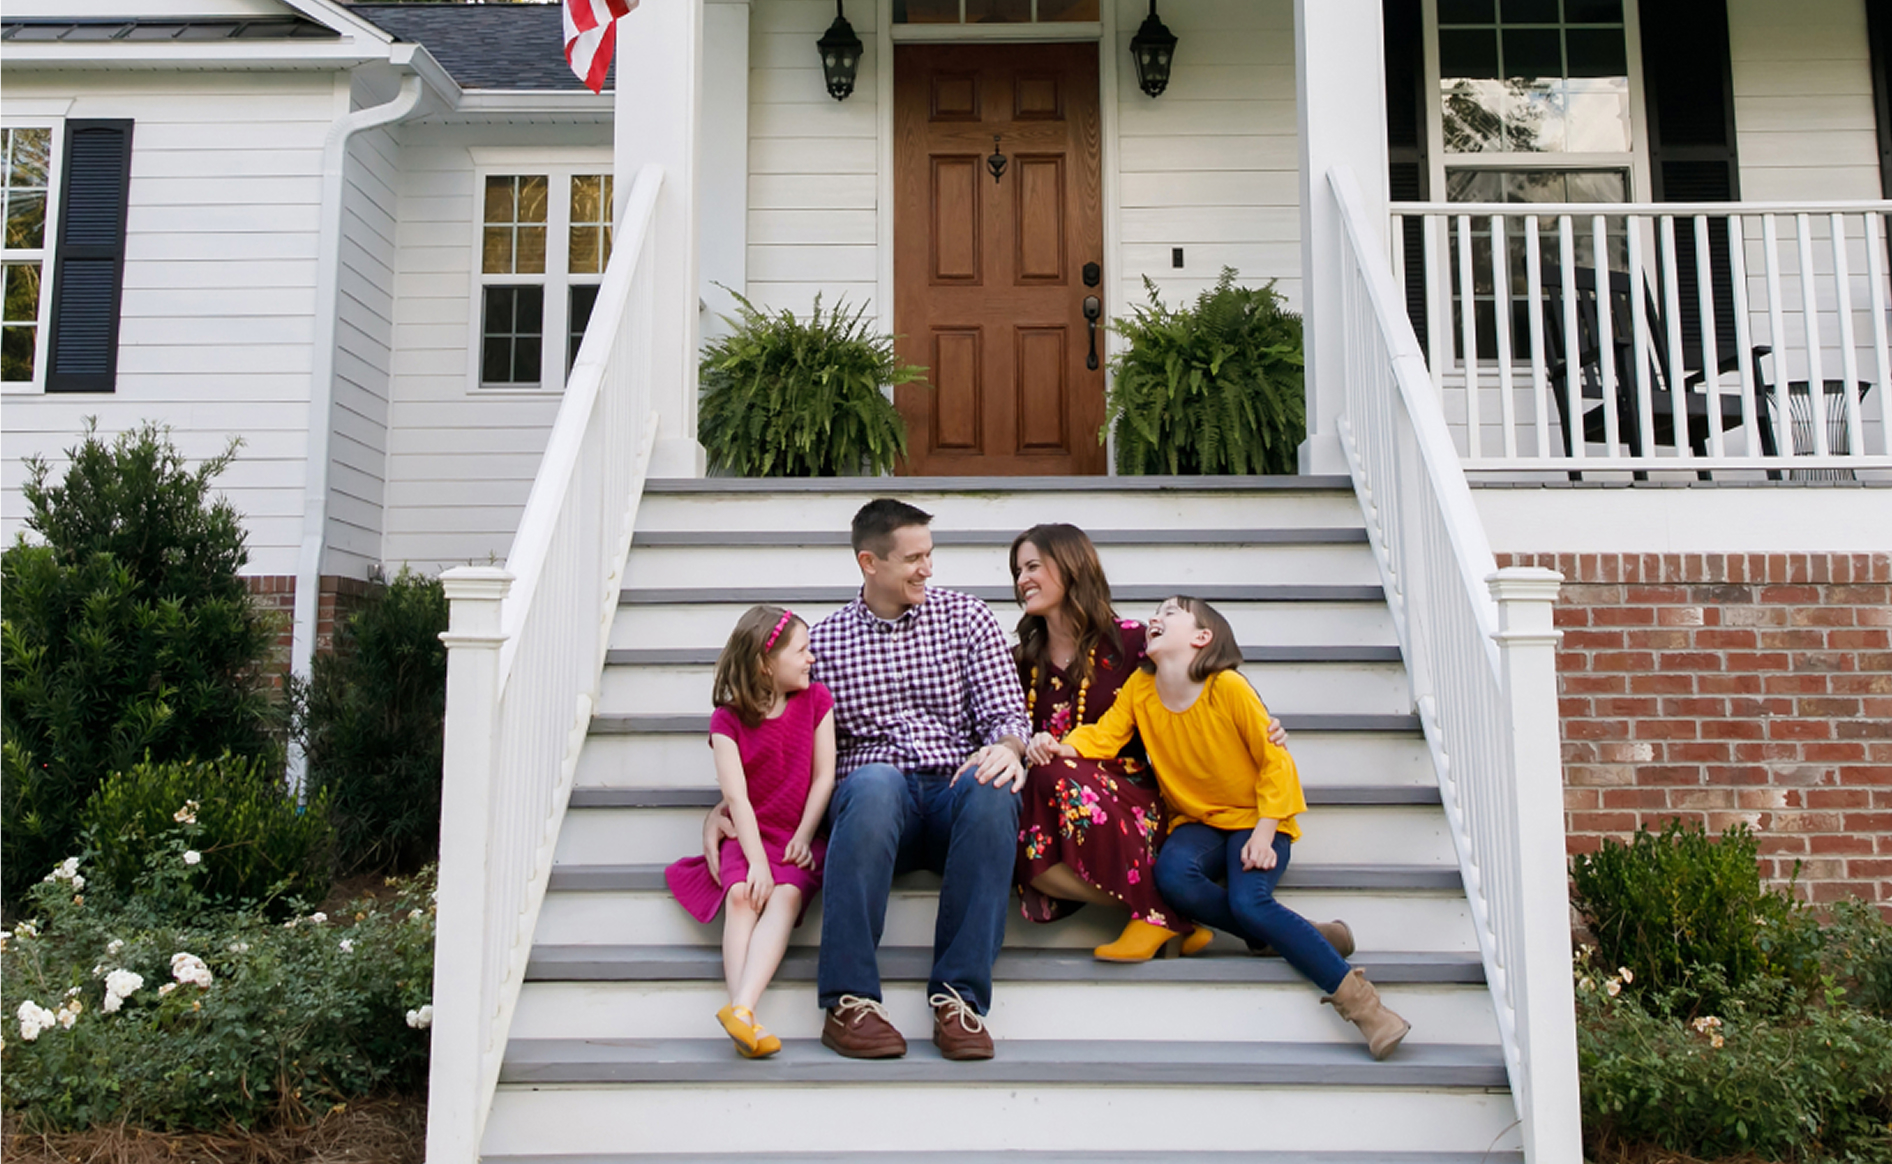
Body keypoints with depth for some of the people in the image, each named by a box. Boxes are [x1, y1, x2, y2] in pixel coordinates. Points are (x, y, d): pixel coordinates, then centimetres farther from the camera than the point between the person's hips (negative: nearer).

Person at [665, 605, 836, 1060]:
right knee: (742, 895, -29)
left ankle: (741, 1007, -42)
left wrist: (803, 837, -8)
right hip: (748, 836, 0)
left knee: (785, 896, -29)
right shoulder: (728, 719, 0)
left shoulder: (817, 700, 6)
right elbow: (737, 797, -10)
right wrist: (756, 861, -20)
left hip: (797, 839, 0)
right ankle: (745, 1016, -37)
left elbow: (824, 776, 2)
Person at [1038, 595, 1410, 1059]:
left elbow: (1276, 761, -10)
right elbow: (1103, 737, -6)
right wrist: (1063, 746, -28)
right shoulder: (1139, 688, 0)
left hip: (1255, 818, -4)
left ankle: (1358, 999, -18)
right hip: (1197, 821, 4)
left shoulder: (1229, 688, -13)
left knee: (1249, 902, -30)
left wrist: (1263, 834, -19)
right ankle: (1288, 936, -12)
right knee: (1171, 875, -30)